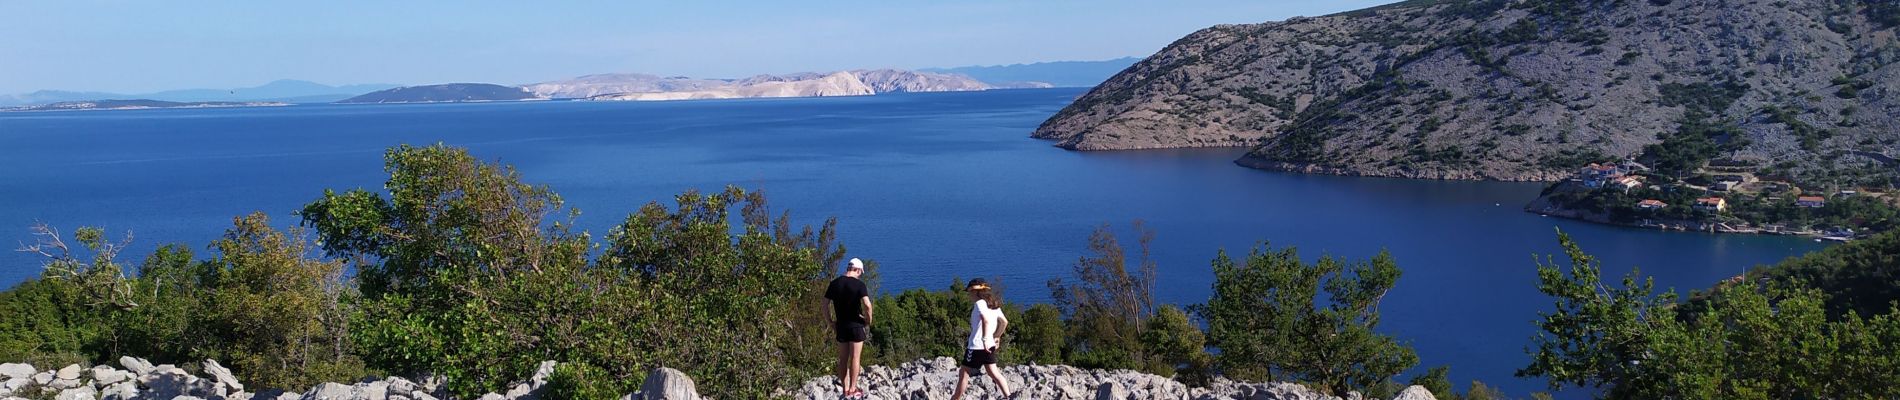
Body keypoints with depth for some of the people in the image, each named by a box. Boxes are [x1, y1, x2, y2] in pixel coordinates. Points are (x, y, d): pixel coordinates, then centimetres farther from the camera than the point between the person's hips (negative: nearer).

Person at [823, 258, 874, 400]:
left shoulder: (834, 284, 1)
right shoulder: (859, 284, -12)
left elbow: (825, 305, 3)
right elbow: (867, 305, -23)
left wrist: (831, 323, 11)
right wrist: (868, 321, -7)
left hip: (841, 326, 4)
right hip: (856, 325, -4)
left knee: (842, 359, 11)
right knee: (854, 358, 3)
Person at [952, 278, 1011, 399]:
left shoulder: (980, 303, -13)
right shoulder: (994, 305, 12)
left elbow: (986, 320, -29)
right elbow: (1004, 322, 15)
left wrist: (985, 339, -32)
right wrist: (996, 337, 21)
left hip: (977, 345, -8)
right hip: (989, 346, 8)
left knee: (964, 372, 4)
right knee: (993, 372, 10)